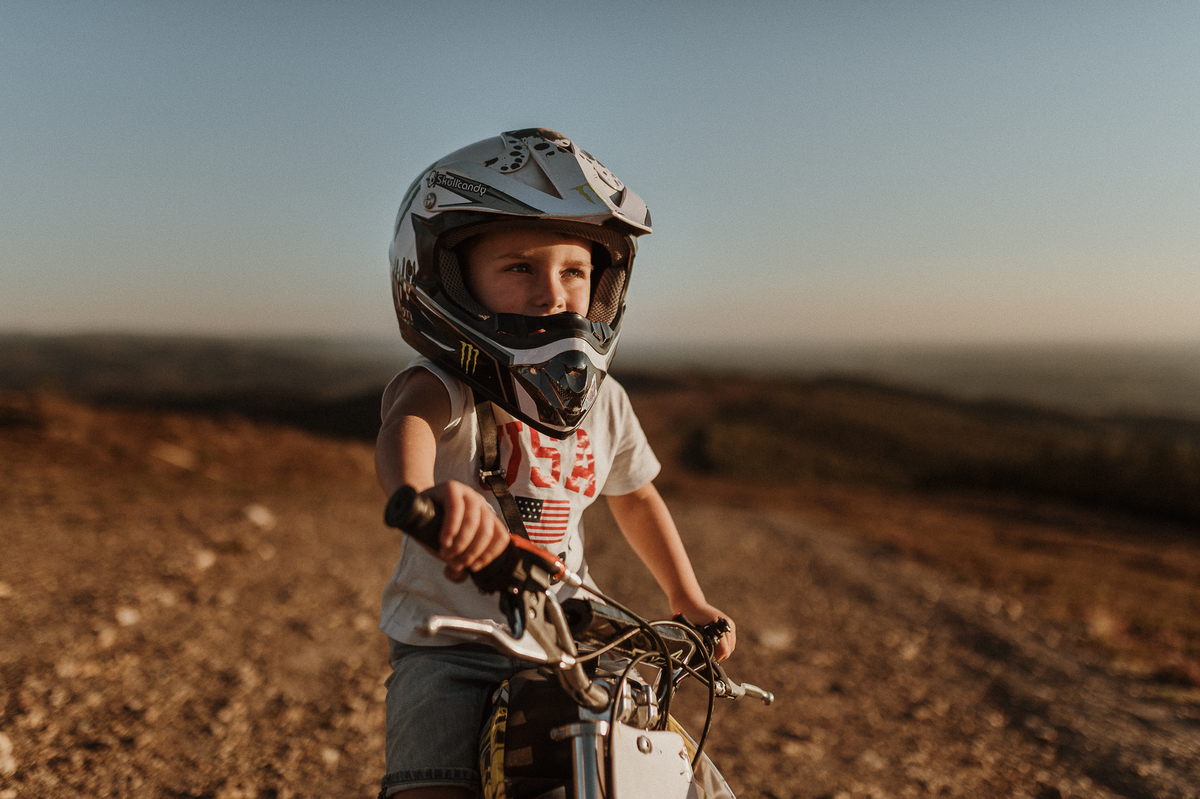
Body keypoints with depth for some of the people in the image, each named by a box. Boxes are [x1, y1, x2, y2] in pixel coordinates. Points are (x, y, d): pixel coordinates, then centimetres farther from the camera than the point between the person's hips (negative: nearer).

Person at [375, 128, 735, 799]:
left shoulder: (602, 402, 1)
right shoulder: (447, 388, -19)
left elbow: (636, 495, 20)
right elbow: (407, 425, -45)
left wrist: (689, 600, 18)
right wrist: (420, 491, -68)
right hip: (452, 651, -4)